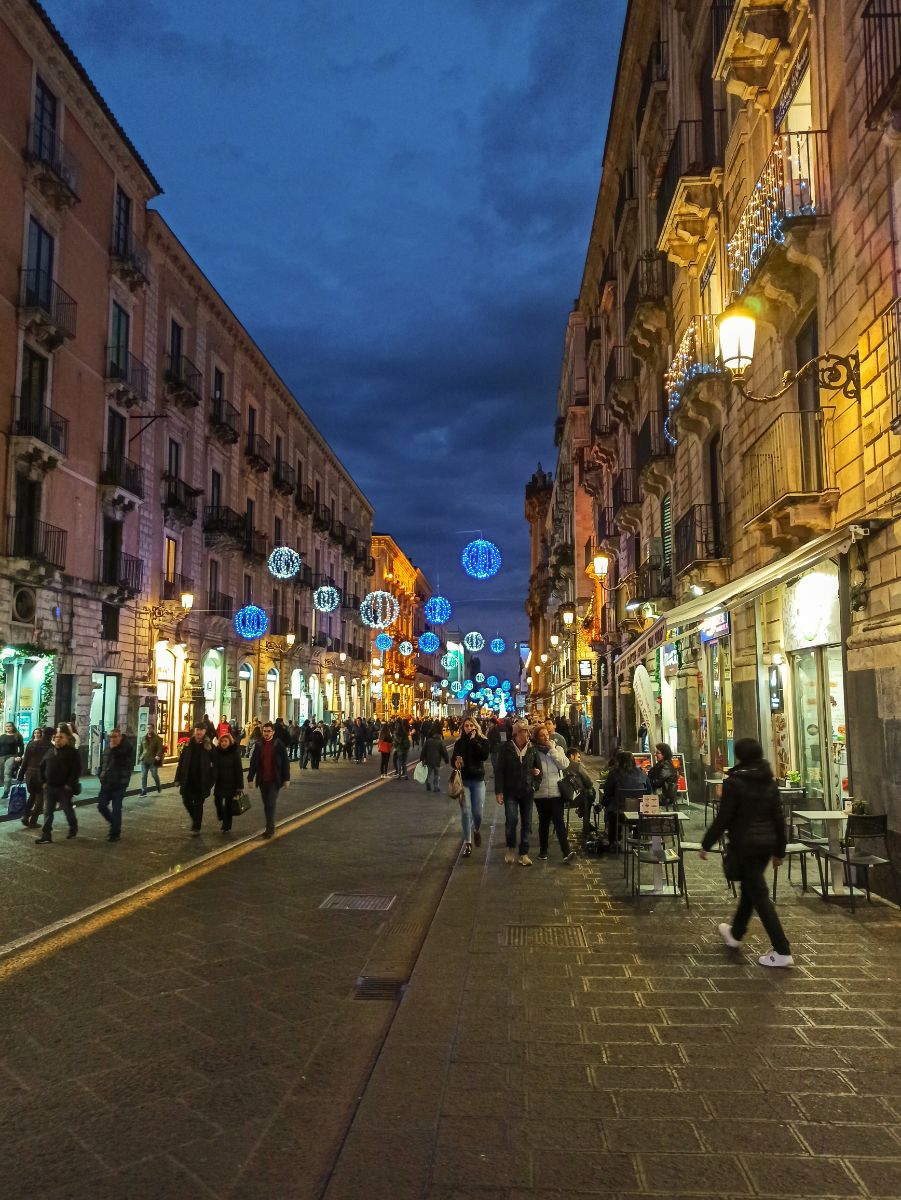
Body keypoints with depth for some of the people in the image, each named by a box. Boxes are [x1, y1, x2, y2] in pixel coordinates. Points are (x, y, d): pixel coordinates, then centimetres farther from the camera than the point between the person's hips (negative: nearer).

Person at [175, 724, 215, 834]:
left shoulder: (209, 746, -5)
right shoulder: (188, 745, 2)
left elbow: (214, 763, -2)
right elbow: (181, 762, 4)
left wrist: (211, 780, -6)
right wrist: (178, 779, 0)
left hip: (202, 780, -2)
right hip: (188, 779, 3)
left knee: (198, 804, 3)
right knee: (186, 800, 4)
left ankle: (196, 827, 14)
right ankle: (194, 818, 32)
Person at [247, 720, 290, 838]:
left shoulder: (279, 746, -5)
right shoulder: (259, 746, 4)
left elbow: (285, 763, -3)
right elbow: (253, 763, 6)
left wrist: (286, 779, -5)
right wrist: (250, 778, 3)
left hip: (275, 780, -4)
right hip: (262, 781, 4)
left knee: (271, 804, -10)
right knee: (266, 805, 11)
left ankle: (270, 828, -6)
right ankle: (270, 827, 22)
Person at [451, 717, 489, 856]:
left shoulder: (482, 741, 0)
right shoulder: (459, 742, 4)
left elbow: (484, 756, -17)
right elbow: (453, 759, 3)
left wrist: (474, 740, -18)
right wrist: (456, 762, -20)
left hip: (478, 780, -1)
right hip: (463, 780, 1)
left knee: (477, 812, -2)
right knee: (465, 811, -4)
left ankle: (477, 830, 31)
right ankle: (467, 842, 7)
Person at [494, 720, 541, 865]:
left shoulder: (532, 748, 2)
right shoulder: (506, 748, -6)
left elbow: (538, 767, 15)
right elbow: (499, 770, -5)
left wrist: (535, 785, 0)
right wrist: (498, 791, -9)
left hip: (527, 791, 3)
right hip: (510, 790, -3)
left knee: (526, 823, 4)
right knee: (511, 819, -14)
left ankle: (524, 853, 16)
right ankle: (511, 848, 10)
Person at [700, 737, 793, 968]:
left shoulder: (734, 781, -15)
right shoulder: (769, 782, 5)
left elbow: (723, 818, -15)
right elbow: (779, 819, 7)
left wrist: (706, 844, -5)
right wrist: (780, 851, 15)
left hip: (744, 844, -7)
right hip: (766, 842, 7)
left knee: (759, 894, -3)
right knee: (749, 887, 21)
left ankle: (782, 952, -4)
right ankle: (735, 934, 39)